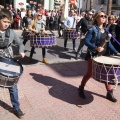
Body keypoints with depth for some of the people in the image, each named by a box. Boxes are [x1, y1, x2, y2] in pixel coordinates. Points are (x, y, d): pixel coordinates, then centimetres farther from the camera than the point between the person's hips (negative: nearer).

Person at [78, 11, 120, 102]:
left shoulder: (106, 30, 9)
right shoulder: (93, 29, -11)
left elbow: (108, 43, 10)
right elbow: (86, 41, -18)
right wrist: (95, 47, -29)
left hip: (103, 55, 6)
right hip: (93, 55, -6)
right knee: (90, 73, 2)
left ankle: (109, 93, 21)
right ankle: (81, 88, 25)